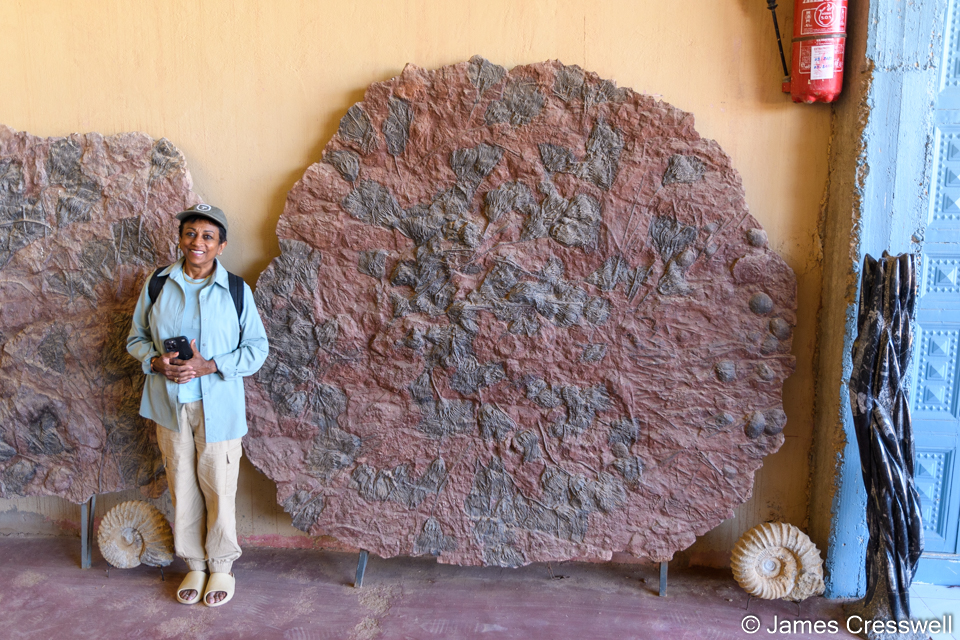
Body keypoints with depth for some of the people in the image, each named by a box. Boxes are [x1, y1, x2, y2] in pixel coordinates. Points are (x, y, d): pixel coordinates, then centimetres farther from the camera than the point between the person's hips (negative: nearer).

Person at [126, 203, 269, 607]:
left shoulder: (236, 290, -8)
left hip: (219, 406, -2)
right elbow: (137, 337, 9)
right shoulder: (158, 284, 0)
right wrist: (156, 361, -12)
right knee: (182, 486, 13)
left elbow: (256, 348, -5)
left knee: (218, 486, 6)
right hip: (170, 404, 3)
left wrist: (211, 366, -18)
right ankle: (194, 563, 32)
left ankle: (221, 565, 28)